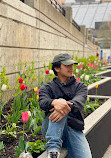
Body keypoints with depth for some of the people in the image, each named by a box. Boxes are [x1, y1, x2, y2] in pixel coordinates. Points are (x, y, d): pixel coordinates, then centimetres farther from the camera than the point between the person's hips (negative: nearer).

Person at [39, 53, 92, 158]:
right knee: (61, 101, -30)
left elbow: (79, 101, -8)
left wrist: (68, 107, -32)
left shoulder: (80, 86, 15)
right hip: (50, 128, 0)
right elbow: (42, 102, -11)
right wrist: (55, 102, -36)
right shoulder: (47, 88, 11)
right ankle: (53, 149, -37)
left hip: (74, 128, 1)